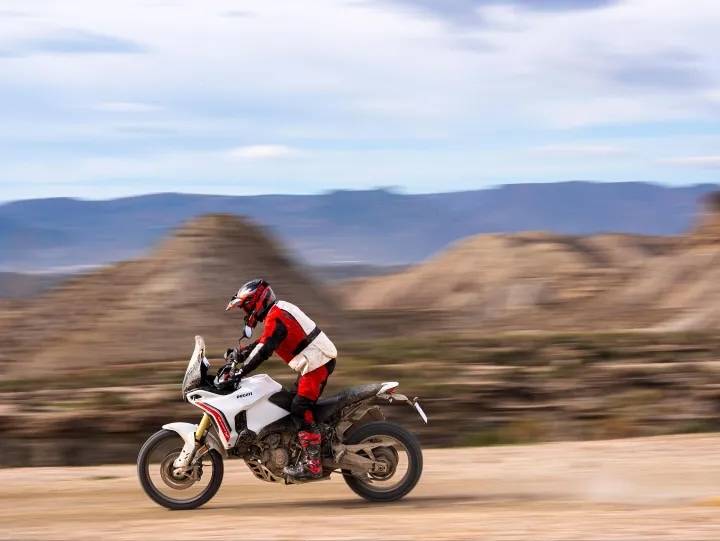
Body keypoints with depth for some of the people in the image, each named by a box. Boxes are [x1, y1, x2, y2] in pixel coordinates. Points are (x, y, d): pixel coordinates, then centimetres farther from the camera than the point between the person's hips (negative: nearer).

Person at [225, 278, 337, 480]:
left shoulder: (275, 318, -15)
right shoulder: (279, 312, 18)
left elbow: (264, 350, -25)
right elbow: (263, 344, 26)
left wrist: (240, 372, -27)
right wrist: (239, 354, 16)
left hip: (317, 363, -11)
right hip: (315, 362, 11)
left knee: (300, 408, -18)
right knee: (294, 403, 17)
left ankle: (312, 464, -24)